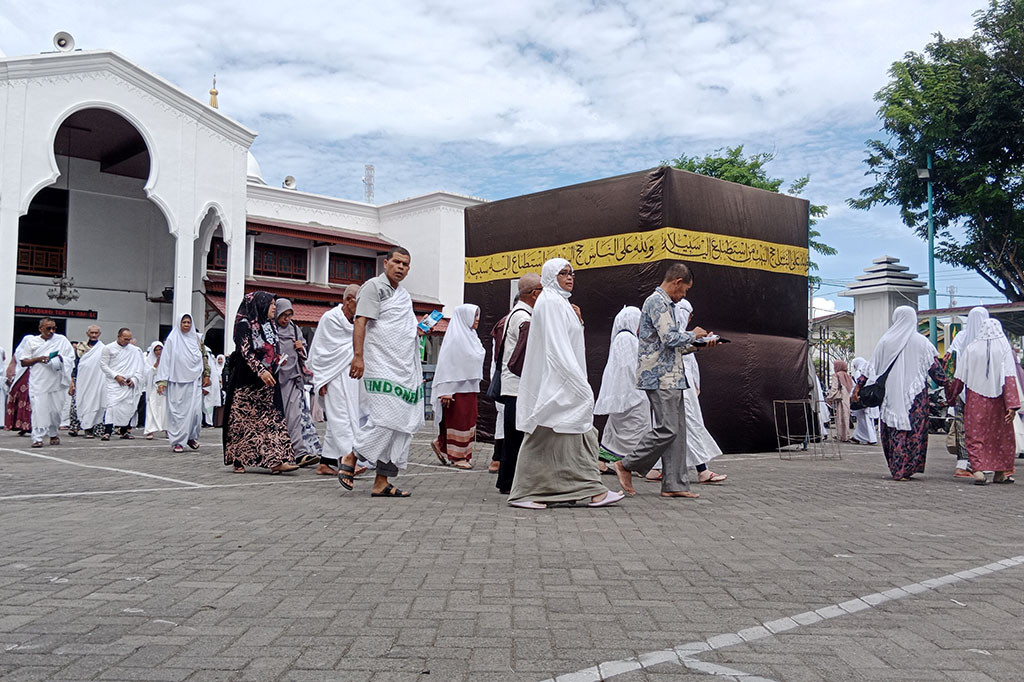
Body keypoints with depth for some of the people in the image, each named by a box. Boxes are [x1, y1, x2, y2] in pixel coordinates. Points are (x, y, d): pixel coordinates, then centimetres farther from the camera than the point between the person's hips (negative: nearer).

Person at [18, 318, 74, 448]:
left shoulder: (62, 340, 9)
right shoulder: (31, 342, 8)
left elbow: (71, 358, 9)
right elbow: (23, 362, 8)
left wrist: (60, 358, -11)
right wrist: (38, 359, -9)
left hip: (56, 382, 1)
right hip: (38, 382, -1)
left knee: (56, 410, 4)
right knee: (39, 409, -10)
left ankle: (53, 434, 25)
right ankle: (37, 438, -8)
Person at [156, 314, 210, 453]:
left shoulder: (196, 338, 12)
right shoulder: (172, 339, 1)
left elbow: (203, 357, 19)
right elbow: (165, 360, -3)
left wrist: (206, 374, 13)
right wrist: (162, 380, -9)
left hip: (194, 380, 3)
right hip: (177, 381, -3)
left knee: (195, 409, -4)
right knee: (178, 411, -3)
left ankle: (192, 436, 15)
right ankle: (177, 442, 3)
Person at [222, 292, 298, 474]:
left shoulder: (270, 325, 16)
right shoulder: (245, 324, -7)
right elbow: (245, 351, -17)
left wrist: (278, 361, 9)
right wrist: (261, 371, -25)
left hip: (268, 381, 7)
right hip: (247, 382, -7)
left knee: (273, 418, -4)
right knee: (243, 418, 1)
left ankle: (275, 460, -9)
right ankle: (238, 461, 11)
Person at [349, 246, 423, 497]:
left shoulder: (404, 295, 24)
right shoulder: (374, 286, -2)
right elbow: (361, 322, -13)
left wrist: (419, 330, 19)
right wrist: (358, 356, -23)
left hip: (404, 369, 9)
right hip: (381, 367, -9)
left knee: (403, 424, 3)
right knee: (385, 418, -18)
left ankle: (382, 482, 6)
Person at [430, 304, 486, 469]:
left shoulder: (471, 336, 15)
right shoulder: (455, 336, -12)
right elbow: (447, 363, -16)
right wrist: (446, 391, -21)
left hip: (470, 386, 9)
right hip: (457, 386, -9)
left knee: (468, 420, 9)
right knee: (458, 421, -1)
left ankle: (441, 444, 22)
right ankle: (457, 457, 8)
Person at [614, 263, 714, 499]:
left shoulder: (665, 303, 22)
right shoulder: (657, 302, -10)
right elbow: (669, 338, -20)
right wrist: (693, 335, -4)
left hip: (672, 378, 11)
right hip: (660, 378, -11)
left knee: (677, 430, 7)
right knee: (666, 429, -11)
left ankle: (674, 484, 8)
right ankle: (627, 466, 1)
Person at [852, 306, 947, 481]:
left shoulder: (885, 341, 2)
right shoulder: (921, 342, 0)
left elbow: (872, 367, 3)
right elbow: (935, 367, 2)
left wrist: (859, 386, 8)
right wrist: (946, 385, 11)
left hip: (891, 394, 1)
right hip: (915, 394, -1)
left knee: (894, 431, 8)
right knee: (914, 430, 4)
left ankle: (896, 468, 11)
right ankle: (906, 469, 1)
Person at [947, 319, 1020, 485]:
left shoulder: (970, 349, 0)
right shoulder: (1004, 349, -4)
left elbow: (959, 378, 3)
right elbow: (1009, 378, -10)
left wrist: (951, 396, 17)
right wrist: (1012, 405, -12)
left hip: (975, 400, 0)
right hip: (997, 400, 0)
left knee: (975, 435, 4)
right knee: (1000, 436, 12)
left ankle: (979, 470, -10)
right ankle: (999, 472, 18)